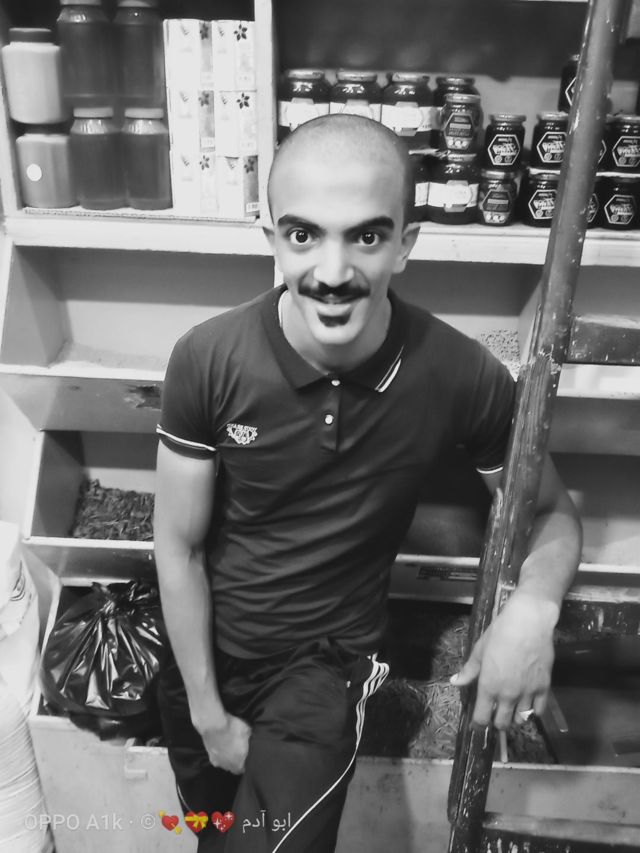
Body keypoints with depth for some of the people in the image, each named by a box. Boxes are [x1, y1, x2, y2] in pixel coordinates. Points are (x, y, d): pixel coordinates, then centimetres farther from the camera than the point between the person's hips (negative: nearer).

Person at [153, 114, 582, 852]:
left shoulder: (462, 376, -24)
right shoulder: (206, 361, -24)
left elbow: (553, 511, -7)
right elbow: (179, 549, -13)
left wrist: (533, 605, -28)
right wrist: (209, 714, -6)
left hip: (327, 666, -1)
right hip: (205, 650, 2)